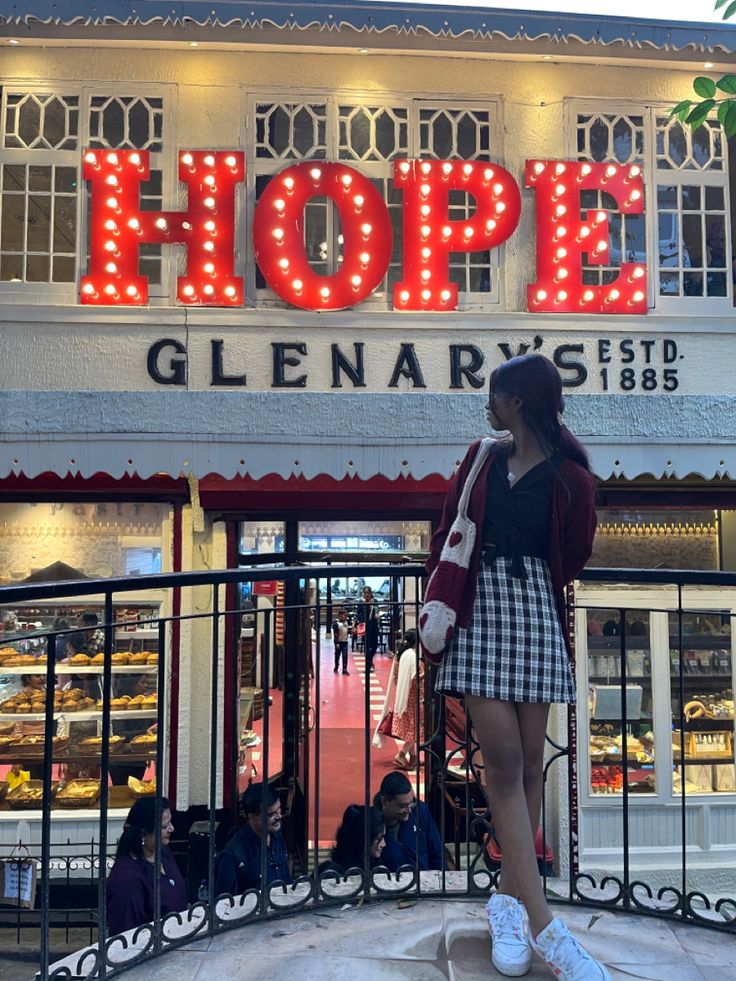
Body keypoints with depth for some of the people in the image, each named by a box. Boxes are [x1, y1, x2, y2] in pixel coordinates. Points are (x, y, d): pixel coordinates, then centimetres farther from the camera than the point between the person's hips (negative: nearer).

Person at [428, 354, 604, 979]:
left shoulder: (569, 477, 2)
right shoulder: (483, 458, 11)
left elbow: (572, 557, 9)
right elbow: (447, 532, 12)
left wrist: (520, 585, 8)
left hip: (535, 615, -1)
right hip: (478, 614, 1)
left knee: (529, 761, 0)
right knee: (504, 759, -10)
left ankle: (509, 898, 15)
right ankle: (543, 925, -10)